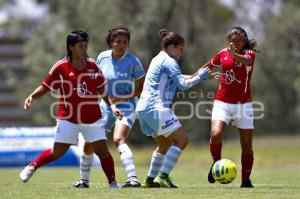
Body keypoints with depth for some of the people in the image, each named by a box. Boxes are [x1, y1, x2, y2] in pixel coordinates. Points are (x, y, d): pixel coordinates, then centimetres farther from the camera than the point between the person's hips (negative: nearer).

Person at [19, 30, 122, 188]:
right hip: (68, 118, -2)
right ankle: (32, 167, 23)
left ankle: (113, 183, 10)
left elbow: (101, 89, 12)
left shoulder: (92, 65, 3)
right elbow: (45, 87, 1)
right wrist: (31, 97, -15)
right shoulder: (61, 67, -7)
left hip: (93, 118, 2)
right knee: (57, 152, -1)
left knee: (103, 150, -3)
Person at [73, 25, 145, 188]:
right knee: (89, 144, 5)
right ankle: (84, 180, 26)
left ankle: (133, 178, -36)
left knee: (119, 140, -29)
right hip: (105, 106, 5)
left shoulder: (132, 61, -13)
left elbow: (143, 86, -6)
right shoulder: (103, 57, 0)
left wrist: (123, 97, -17)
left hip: (125, 106, -5)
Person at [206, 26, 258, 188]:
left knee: (247, 145, 1)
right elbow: (209, 66, 22)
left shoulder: (249, 53, -6)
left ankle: (245, 180, 15)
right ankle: (216, 163, 4)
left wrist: (235, 54, -53)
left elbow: (246, 60, -32)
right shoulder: (223, 53, 3)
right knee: (216, 135, -22)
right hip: (222, 102, 1)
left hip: (243, 104, -1)